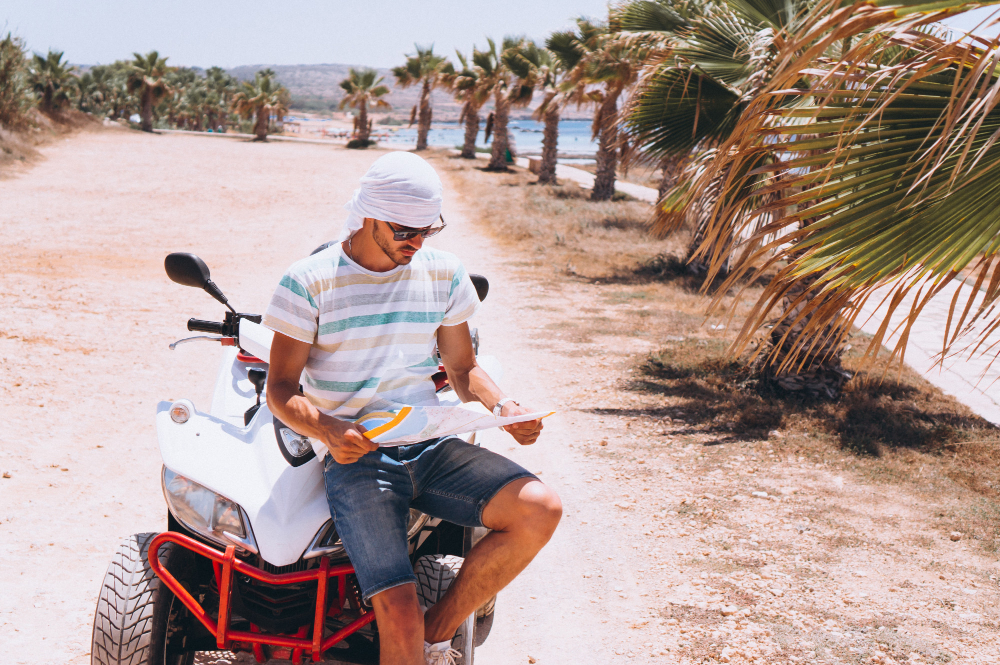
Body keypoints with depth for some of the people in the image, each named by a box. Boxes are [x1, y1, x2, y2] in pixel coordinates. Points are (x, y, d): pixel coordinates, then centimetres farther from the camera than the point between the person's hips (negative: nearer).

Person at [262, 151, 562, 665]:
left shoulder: (444, 274, 10)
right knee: (399, 613, -24)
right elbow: (281, 390, -2)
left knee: (540, 509, -22)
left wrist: (503, 407, -4)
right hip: (355, 456, -4)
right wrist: (328, 430, -23)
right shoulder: (309, 282, -2)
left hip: (431, 447, 4)